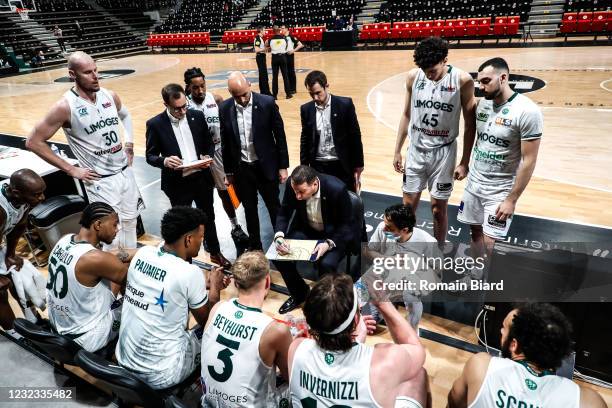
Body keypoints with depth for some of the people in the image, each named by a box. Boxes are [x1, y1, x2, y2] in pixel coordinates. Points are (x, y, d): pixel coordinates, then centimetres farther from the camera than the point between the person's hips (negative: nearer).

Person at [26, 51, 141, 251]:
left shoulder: (110, 96, 0)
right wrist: (71, 170, -11)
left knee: (130, 222, 18)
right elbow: (34, 141, -11)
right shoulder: (65, 106, -17)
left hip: (125, 171, 6)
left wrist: (129, 146, 10)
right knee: (111, 234, -1)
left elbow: (126, 116, 22)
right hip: (101, 181, -6)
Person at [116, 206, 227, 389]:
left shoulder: (142, 253, -4)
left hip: (123, 360, 7)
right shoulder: (190, 273, -23)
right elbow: (207, 321, -5)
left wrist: (204, 286, 16)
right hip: (160, 376, -6)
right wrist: (214, 289, 9)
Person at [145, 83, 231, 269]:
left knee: (208, 218, 19)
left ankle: (215, 253, 40)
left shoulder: (197, 116, -2)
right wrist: (164, 161, -25)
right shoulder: (155, 124, -10)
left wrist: (208, 156, -13)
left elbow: (209, 143, 8)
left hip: (202, 178, 3)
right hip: (177, 183, -3)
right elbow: (150, 156, -4)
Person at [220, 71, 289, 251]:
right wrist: (228, 171, 7)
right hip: (241, 168, 2)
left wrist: (283, 166, -4)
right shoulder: (225, 109, -5)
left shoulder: (267, 103, -12)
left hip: (266, 166, -2)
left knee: (274, 207, 11)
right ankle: (255, 246, 33)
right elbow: (225, 142, 4)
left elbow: (280, 135, -5)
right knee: (249, 210, 16)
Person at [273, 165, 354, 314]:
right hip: (305, 229, 4)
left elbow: (345, 225, -17)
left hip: (334, 234, -4)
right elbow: (284, 213, -4)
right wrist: (279, 236, -23)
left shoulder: (337, 189, -30)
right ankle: (299, 293, 12)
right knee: (279, 255, -15)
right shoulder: (294, 185, -20)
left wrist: (329, 244, -34)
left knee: (326, 264, -31)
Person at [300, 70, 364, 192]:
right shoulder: (306, 109, 0)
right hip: (318, 166, 2)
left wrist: (358, 166, -2)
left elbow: (355, 136, -3)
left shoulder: (345, 104, -8)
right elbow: (305, 140, 9)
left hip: (342, 166, -2)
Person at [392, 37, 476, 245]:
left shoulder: (462, 80, -12)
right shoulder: (413, 76, -4)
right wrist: (397, 151, 8)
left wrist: (464, 162, -6)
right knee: (408, 204, 9)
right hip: (415, 151, 3)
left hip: (443, 153, -2)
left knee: (438, 209, 7)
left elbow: (470, 125, -5)